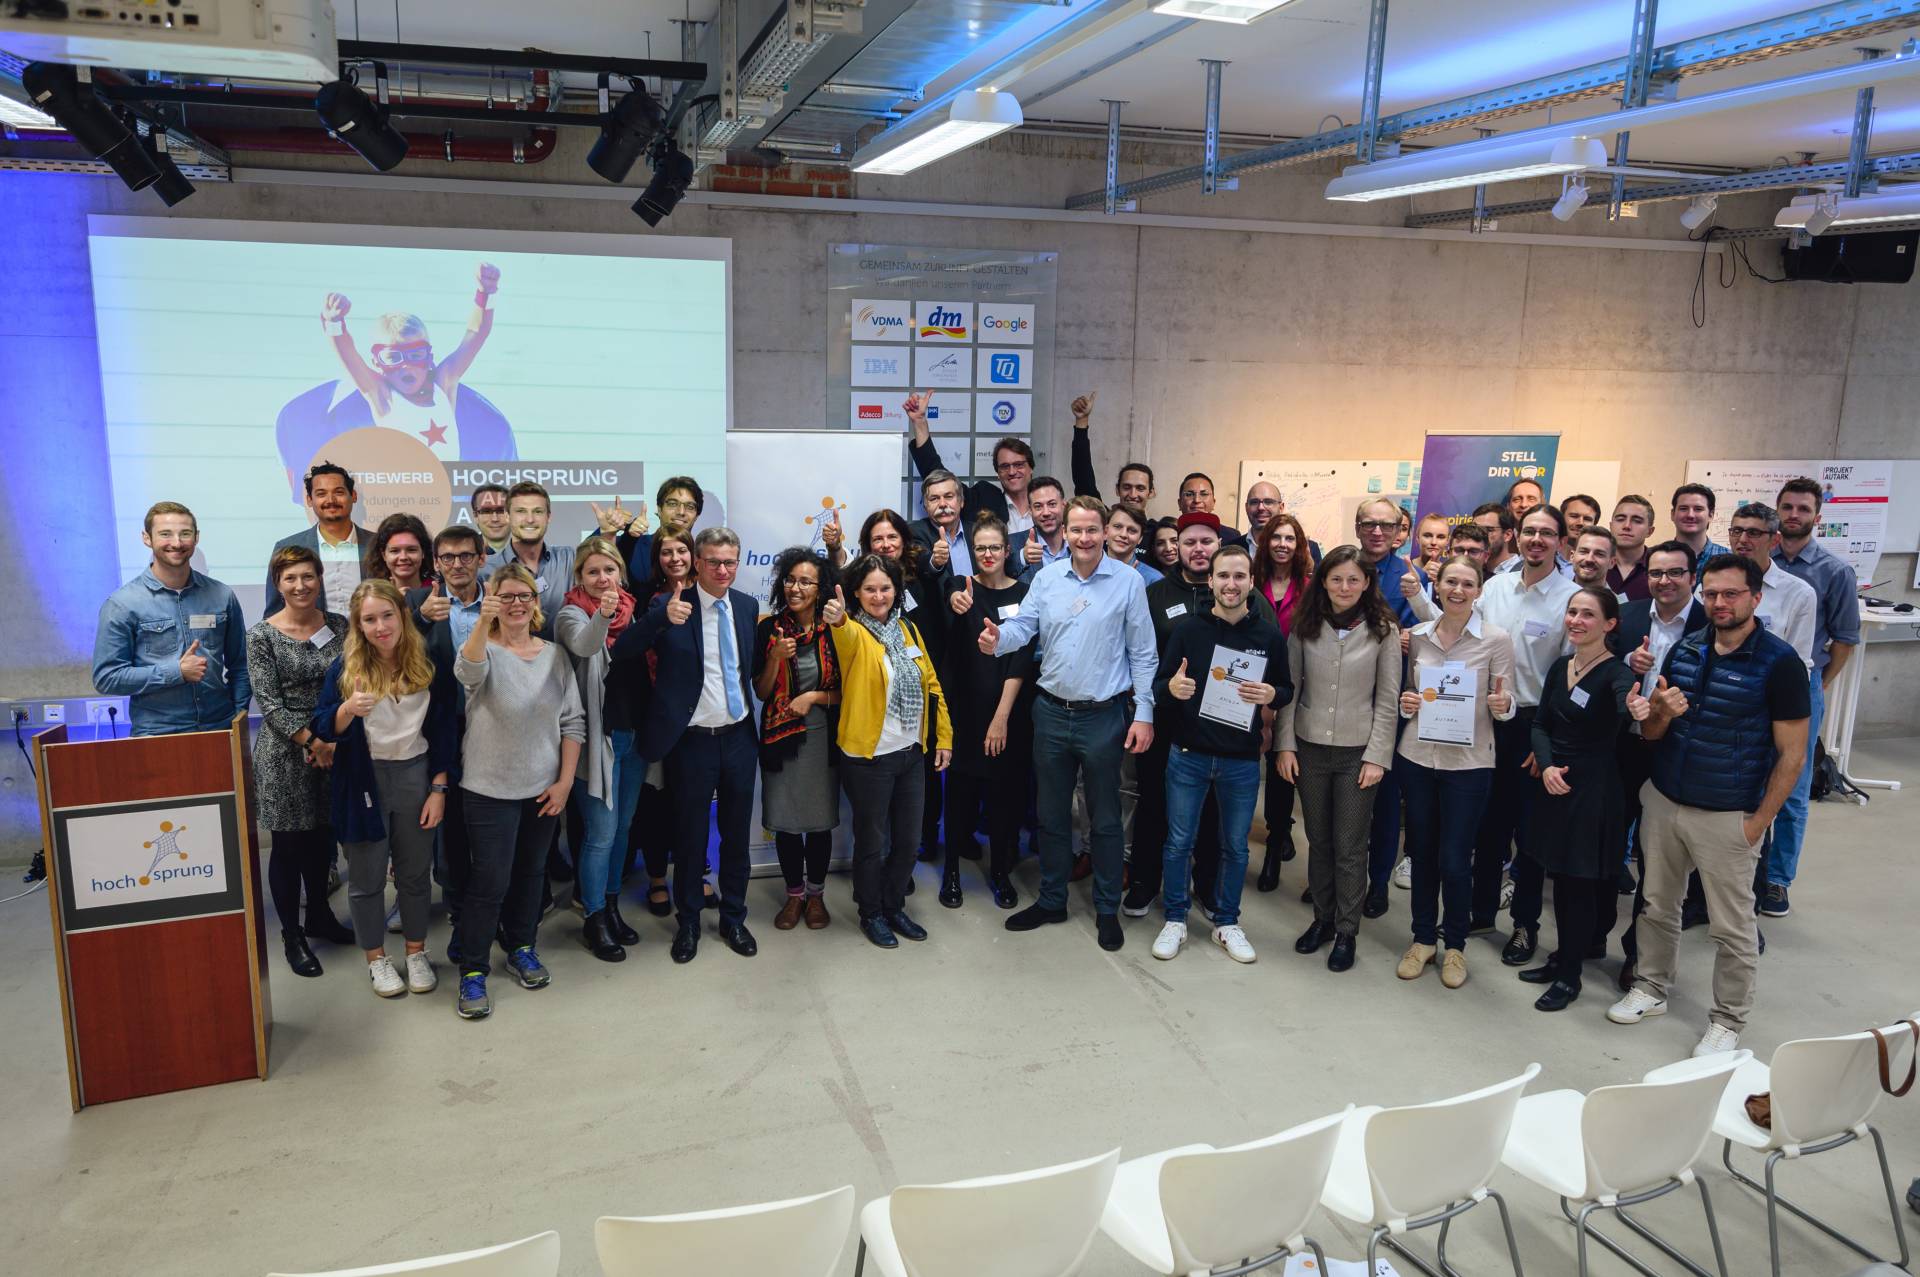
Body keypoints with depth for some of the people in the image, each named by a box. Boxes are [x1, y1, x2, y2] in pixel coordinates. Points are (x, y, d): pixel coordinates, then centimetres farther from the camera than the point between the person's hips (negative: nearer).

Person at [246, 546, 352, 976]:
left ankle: (319, 916, 34)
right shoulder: (262, 635, -6)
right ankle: (292, 936, 19)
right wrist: (312, 741, -15)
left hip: (333, 747, 3)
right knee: (288, 845, 5)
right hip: (284, 752, -3)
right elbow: (269, 703, -9)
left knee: (322, 838, 15)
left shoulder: (338, 627, 4)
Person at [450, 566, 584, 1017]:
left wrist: (565, 781, -3)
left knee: (530, 873, 16)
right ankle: (472, 972, 11)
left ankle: (522, 949, 34)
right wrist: (484, 622, -51)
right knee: (490, 880, -2)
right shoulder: (485, 650, -8)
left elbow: (573, 722, 4)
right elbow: (467, 671, -34)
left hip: (543, 789, 4)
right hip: (490, 789, -4)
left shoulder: (555, 655, 3)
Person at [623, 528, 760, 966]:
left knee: (737, 835, 15)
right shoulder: (671, 607, -11)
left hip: (739, 737, 4)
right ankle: (688, 924, 27)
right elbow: (622, 648, -26)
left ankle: (733, 919, 31)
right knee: (690, 837, 10)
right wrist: (662, 617, -40)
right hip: (691, 742, -4)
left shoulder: (747, 606, 4)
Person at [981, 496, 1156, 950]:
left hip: (1103, 716, -3)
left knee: (1104, 818, 9)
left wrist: (1144, 714, -8)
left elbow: (1143, 654, -5)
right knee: (1052, 813, 15)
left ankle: (1107, 909, 24)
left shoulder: (1128, 581, -6)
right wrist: (997, 640, -28)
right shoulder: (1046, 577, 2)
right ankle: (1052, 900, 30)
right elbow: (1022, 626, -5)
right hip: (1051, 712, 3)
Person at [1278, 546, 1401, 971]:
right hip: (1310, 748, 2)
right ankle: (1322, 918, 29)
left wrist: (1377, 756, -8)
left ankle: (1346, 932, 17)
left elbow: (1388, 700, -4)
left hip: (1358, 751, -2)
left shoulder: (1383, 631, -5)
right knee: (1318, 841, 13)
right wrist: (1285, 745, -1)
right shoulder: (1304, 626, 0)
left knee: (1350, 848, 3)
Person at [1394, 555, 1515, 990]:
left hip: (1469, 762, -3)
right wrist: (1405, 703, -6)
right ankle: (1423, 938, 29)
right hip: (1417, 757, 3)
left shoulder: (1496, 640, -6)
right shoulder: (1417, 636, 4)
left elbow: (1505, 708, -3)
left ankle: (1455, 945, 22)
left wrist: (1503, 705, -25)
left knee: (1454, 860, 0)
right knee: (1421, 852, 12)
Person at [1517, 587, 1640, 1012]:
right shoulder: (1560, 667, 6)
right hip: (1555, 783, 6)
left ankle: (1569, 975, 16)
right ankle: (1565, 955, 33)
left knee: (1580, 881, 2)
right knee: (1561, 876, 16)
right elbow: (1540, 723, 8)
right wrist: (1547, 765, -10)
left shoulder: (1616, 673, -14)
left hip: (1594, 789, -6)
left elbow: (1625, 706, -36)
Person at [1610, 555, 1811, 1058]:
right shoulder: (1684, 649, 2)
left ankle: (1727, 1021, 22)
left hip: (1728, 817, -5)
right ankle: (1652, 988, 35)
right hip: (1662, 802, 5)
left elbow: (1792, 756, -10)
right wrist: (1661, 713, -15)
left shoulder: (1780, 662, -12)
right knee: (1657, 905, 17)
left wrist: (1758, 822, -12)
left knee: (1732, 927, 7)